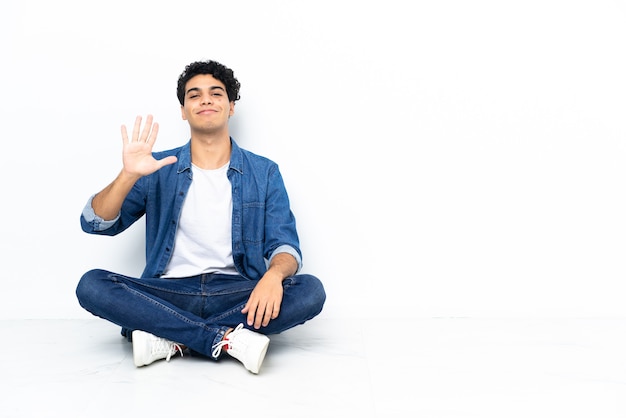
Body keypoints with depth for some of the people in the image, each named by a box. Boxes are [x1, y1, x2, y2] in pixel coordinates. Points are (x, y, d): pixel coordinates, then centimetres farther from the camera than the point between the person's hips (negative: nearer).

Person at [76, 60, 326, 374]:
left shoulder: (264, 173, 6)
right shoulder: (159, 170, 6)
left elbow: (284, 244, -2)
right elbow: (95, 224, 1)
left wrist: (273, 275, -26)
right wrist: (128, 175, -19)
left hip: (237, 295, 0)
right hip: (170, 293, 0)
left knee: (311, 290, -26)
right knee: (91, 285, -24)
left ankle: (170, 340, -24)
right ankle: (227, 339, -27)